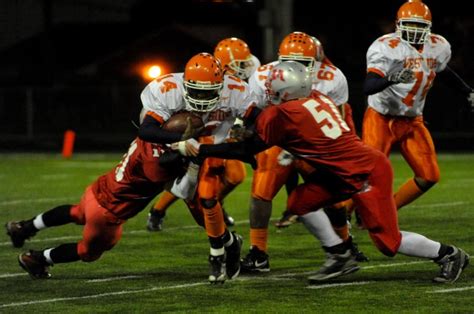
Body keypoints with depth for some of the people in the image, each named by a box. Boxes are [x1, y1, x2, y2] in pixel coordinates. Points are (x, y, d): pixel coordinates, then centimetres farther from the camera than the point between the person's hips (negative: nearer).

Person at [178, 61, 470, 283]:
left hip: (367, 175, -9)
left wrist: (201, 149, -1)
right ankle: (339, 258, 14)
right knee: (301, 201, 8)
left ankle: (449, 254, 12)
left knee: (389, 242, -2)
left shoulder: (283, 115, -17)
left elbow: (249, 149, -8)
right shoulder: (317, 98, 5)